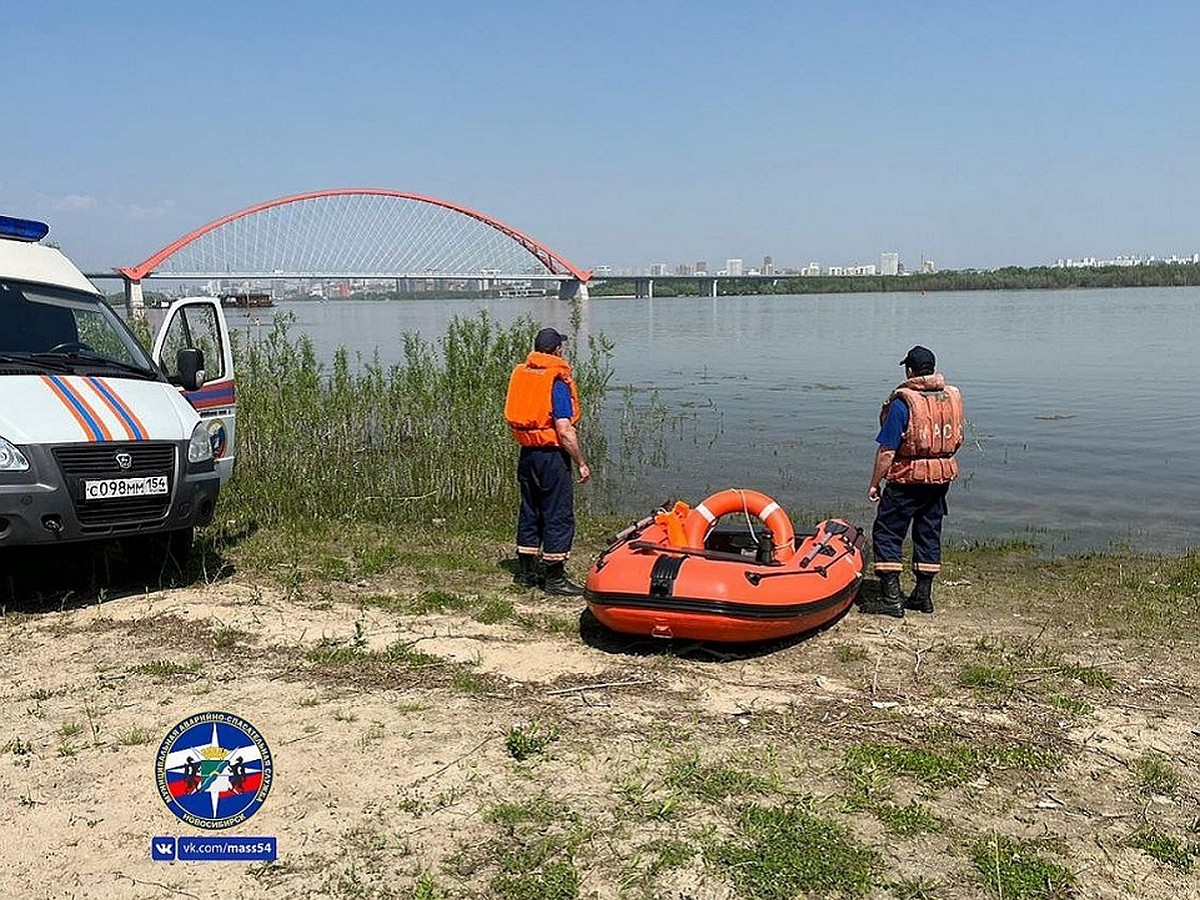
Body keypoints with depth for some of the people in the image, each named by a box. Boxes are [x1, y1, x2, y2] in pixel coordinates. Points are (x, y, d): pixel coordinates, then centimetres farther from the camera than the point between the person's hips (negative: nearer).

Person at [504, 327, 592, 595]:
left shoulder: (519, 375, 6)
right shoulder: (557, 381, -15)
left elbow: (513, 418, 11)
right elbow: (564, 431, -19)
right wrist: (582, 463, -12)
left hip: (527, 453, 8)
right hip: (552, 455, -7)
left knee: (529, 512, 16)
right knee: (558, 515, 0)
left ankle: (525, 573, 24)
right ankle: (555, 578, 5)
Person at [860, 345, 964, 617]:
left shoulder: (903, 401, -15)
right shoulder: (953, 396, 5)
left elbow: (887, 450, -16)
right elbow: (957, 441, 14)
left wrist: (874, 483, -8)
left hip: (908, 478, -7)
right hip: (942, 476, 7)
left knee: (886, 533, 1)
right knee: (929, 533, 15)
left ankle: (891, 598, -3)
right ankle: (923, 595, 22)